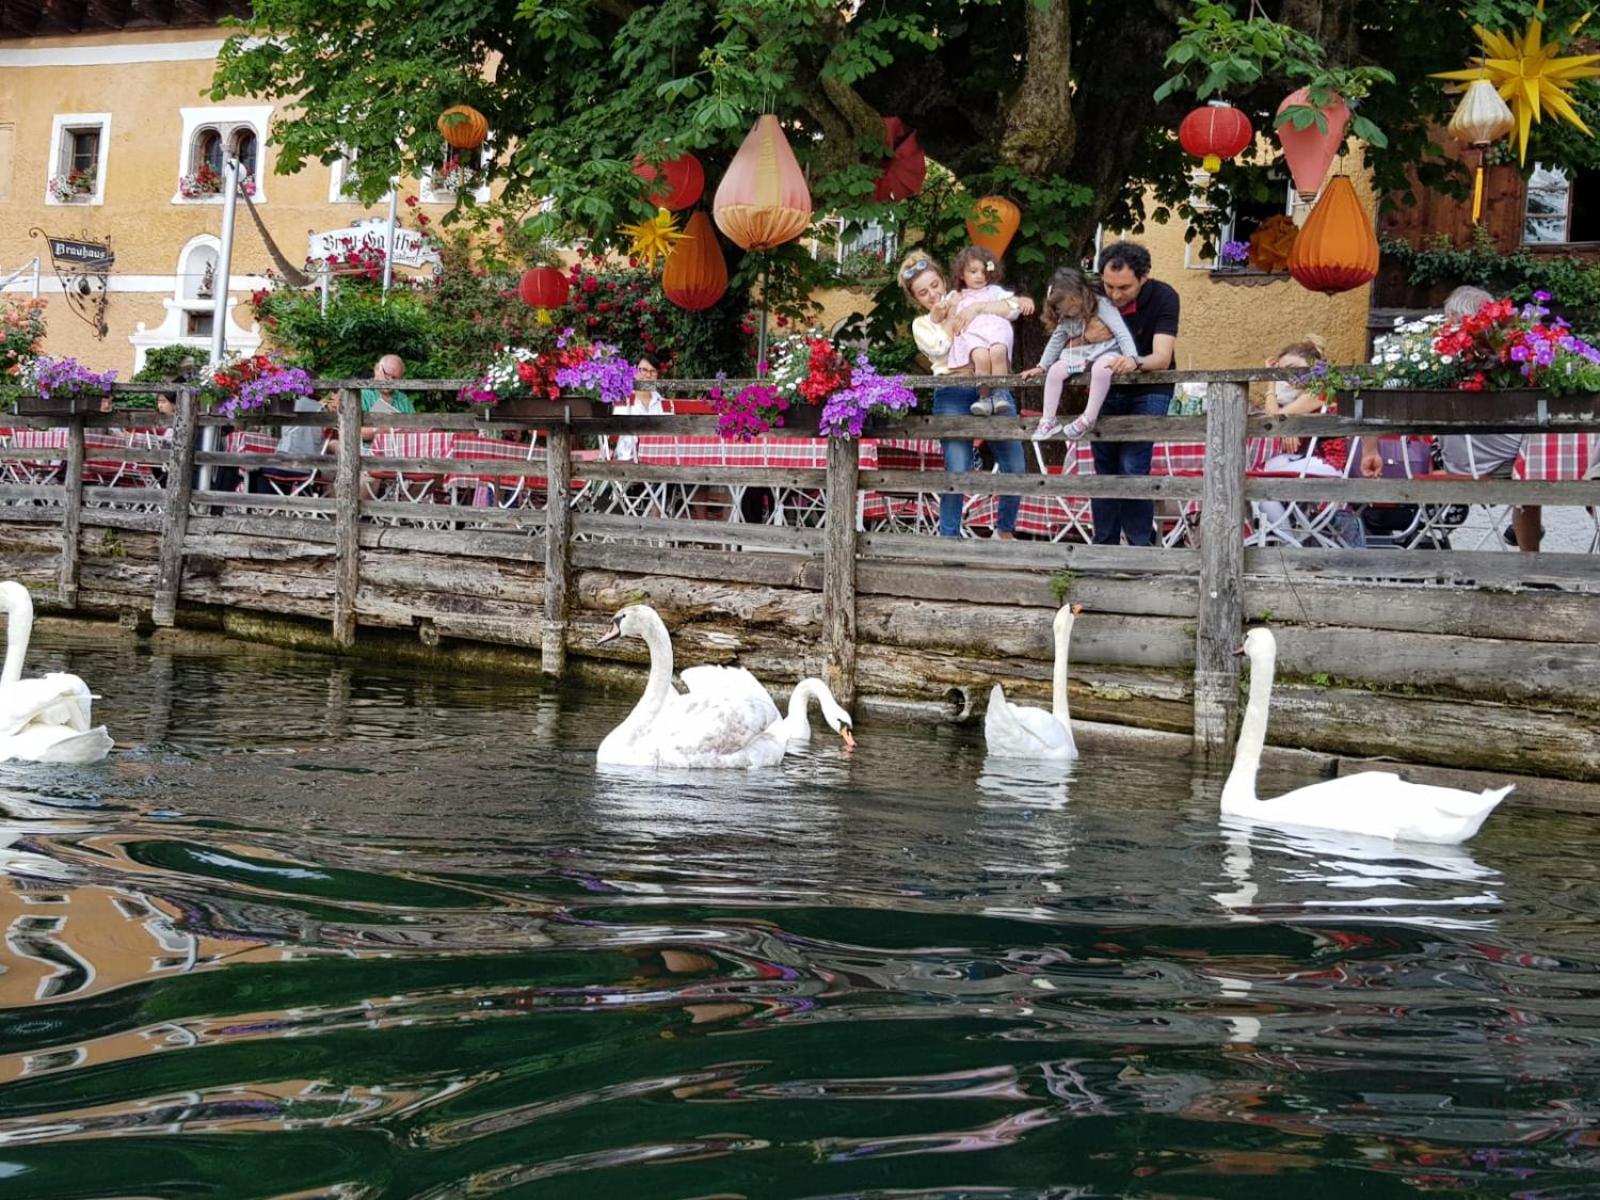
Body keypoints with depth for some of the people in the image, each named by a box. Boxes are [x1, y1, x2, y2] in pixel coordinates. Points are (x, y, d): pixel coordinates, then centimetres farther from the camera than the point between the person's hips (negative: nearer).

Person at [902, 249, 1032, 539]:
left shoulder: (966, 302, 15)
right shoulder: (921, 325, 15)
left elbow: (1013, 308, 0)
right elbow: (942, 348, -5)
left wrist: (975, 307, -9)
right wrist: (947, 316, 2)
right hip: (953, 394, -1)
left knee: (1016, 467, -2)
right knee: (958, 472, -11)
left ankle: (1005, 530, 18)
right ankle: (948, 536, 2)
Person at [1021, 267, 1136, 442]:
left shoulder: (1102, 306, -14)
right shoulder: (1065, 318, 4)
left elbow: (1122, 334, -18)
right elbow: (1056, 340, 17)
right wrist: (1041, 366, 14)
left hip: (1105, 351, -5)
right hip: (1077, 355, 5)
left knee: (1101, 368, -40)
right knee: (1056, 370, -21)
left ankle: (1089, 418, -30)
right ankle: (1048, 421, -15)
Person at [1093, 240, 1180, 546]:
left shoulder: (1162, 297, -21)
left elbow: (1162, 358, -30)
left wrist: (1135, 362, -52)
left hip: (1148, 391, -4)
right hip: (1106, 389, 4)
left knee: (1132, 466, -17)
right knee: (1104, 469, 4)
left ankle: (1140, 547, -9)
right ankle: (1104, 546, 14)